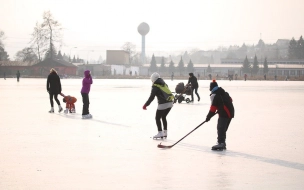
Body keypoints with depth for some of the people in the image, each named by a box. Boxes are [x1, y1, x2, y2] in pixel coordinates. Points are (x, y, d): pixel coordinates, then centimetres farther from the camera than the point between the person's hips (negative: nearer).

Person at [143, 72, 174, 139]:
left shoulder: (155, 86, -6)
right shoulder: (164, 84, 15)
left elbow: (151, 97, -12)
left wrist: (146, 105, -8)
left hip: (163, 104, -7)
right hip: (170, 103, 7)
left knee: (157, 118, 6)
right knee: (163, 117, 22)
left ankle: (160, 133, 2)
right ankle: (165, 133, 23)